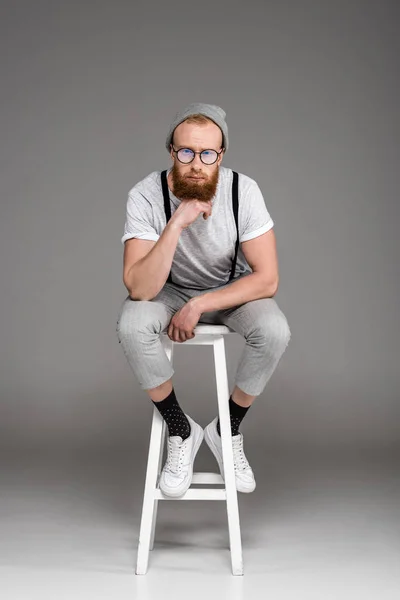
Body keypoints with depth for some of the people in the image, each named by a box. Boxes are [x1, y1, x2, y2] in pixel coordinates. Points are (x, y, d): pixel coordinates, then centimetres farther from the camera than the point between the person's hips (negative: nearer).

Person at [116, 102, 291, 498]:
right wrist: (178, 222, -43)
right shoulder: (146, 196, -25)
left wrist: (198, 306, -25)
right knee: (131, 326, -32)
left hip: (232, 291, 1)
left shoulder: (243, 190, -23)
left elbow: (267, 279, -21)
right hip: (170, 290, 0)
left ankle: (227, 430, -3)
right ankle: (180, 431, -9)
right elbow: (140, 289, -34)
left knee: (275, 331, -29)